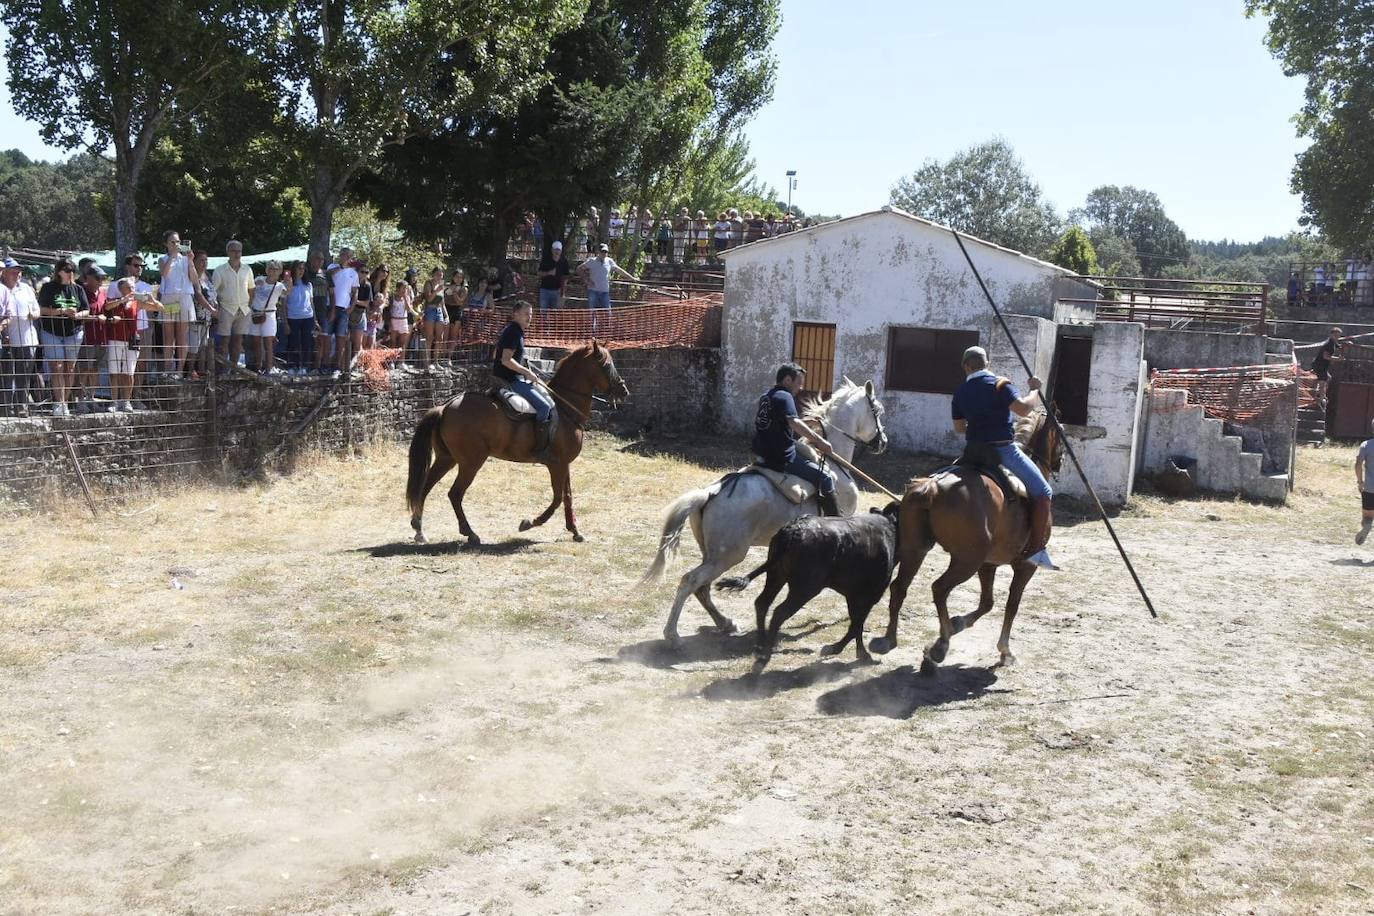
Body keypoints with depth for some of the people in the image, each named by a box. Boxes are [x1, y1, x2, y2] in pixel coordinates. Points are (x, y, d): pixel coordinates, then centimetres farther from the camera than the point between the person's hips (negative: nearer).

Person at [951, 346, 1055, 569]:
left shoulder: (960, 393, 7)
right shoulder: (1000, 385, -9)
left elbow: (959, 427, 14)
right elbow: (1024, 409, -20)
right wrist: (1035, 390, -4)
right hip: (1004, 449, -5)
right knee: (1043, 492, 0)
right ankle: (1035, 548, -11)